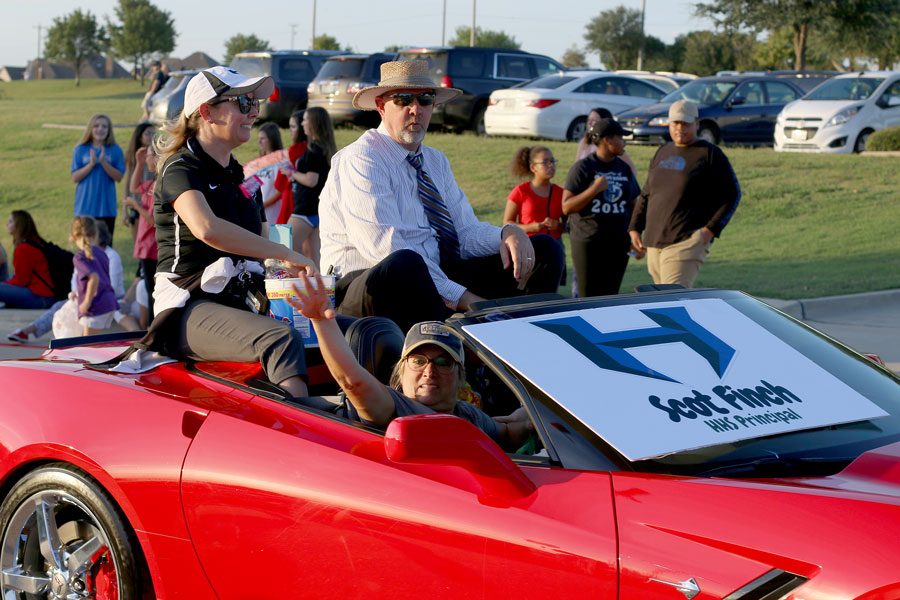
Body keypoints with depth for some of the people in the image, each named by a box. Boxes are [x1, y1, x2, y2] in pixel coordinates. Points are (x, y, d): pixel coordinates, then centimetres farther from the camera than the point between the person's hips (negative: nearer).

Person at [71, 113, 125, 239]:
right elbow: (74, 178, -3)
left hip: (107, 207, 0)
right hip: (85, 207, 0)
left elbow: (118, 177, -5)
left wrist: (103, 162, -18)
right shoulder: (81, 150, 1)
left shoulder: (115, 150, 0)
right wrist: (91, 164, -16)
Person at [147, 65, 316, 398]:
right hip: (191, 308, -8)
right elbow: (207, 228, -26)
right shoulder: (181, 168, -5)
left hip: (238, 306, 8)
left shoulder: (243, 180, 22)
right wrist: (285, 253, -25)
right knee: (282, 339, -36)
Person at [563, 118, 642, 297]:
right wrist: (594, 189, -19)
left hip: (618, 243, 5)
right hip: (588, 241, -5)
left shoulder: (624, 168, 12)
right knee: (589, 297, -5)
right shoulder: (582, 168, -5)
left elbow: (633, 205, 19)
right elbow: (566, 207, -9)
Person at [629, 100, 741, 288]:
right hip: (654, 242, 7)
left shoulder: (710, 154, -3)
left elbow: (732, 194, -5)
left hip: (687, 242, -7)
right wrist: (634, 228, 16)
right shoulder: (663, 152, 17)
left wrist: (711, 229, -13)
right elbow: (646, 195, 24)